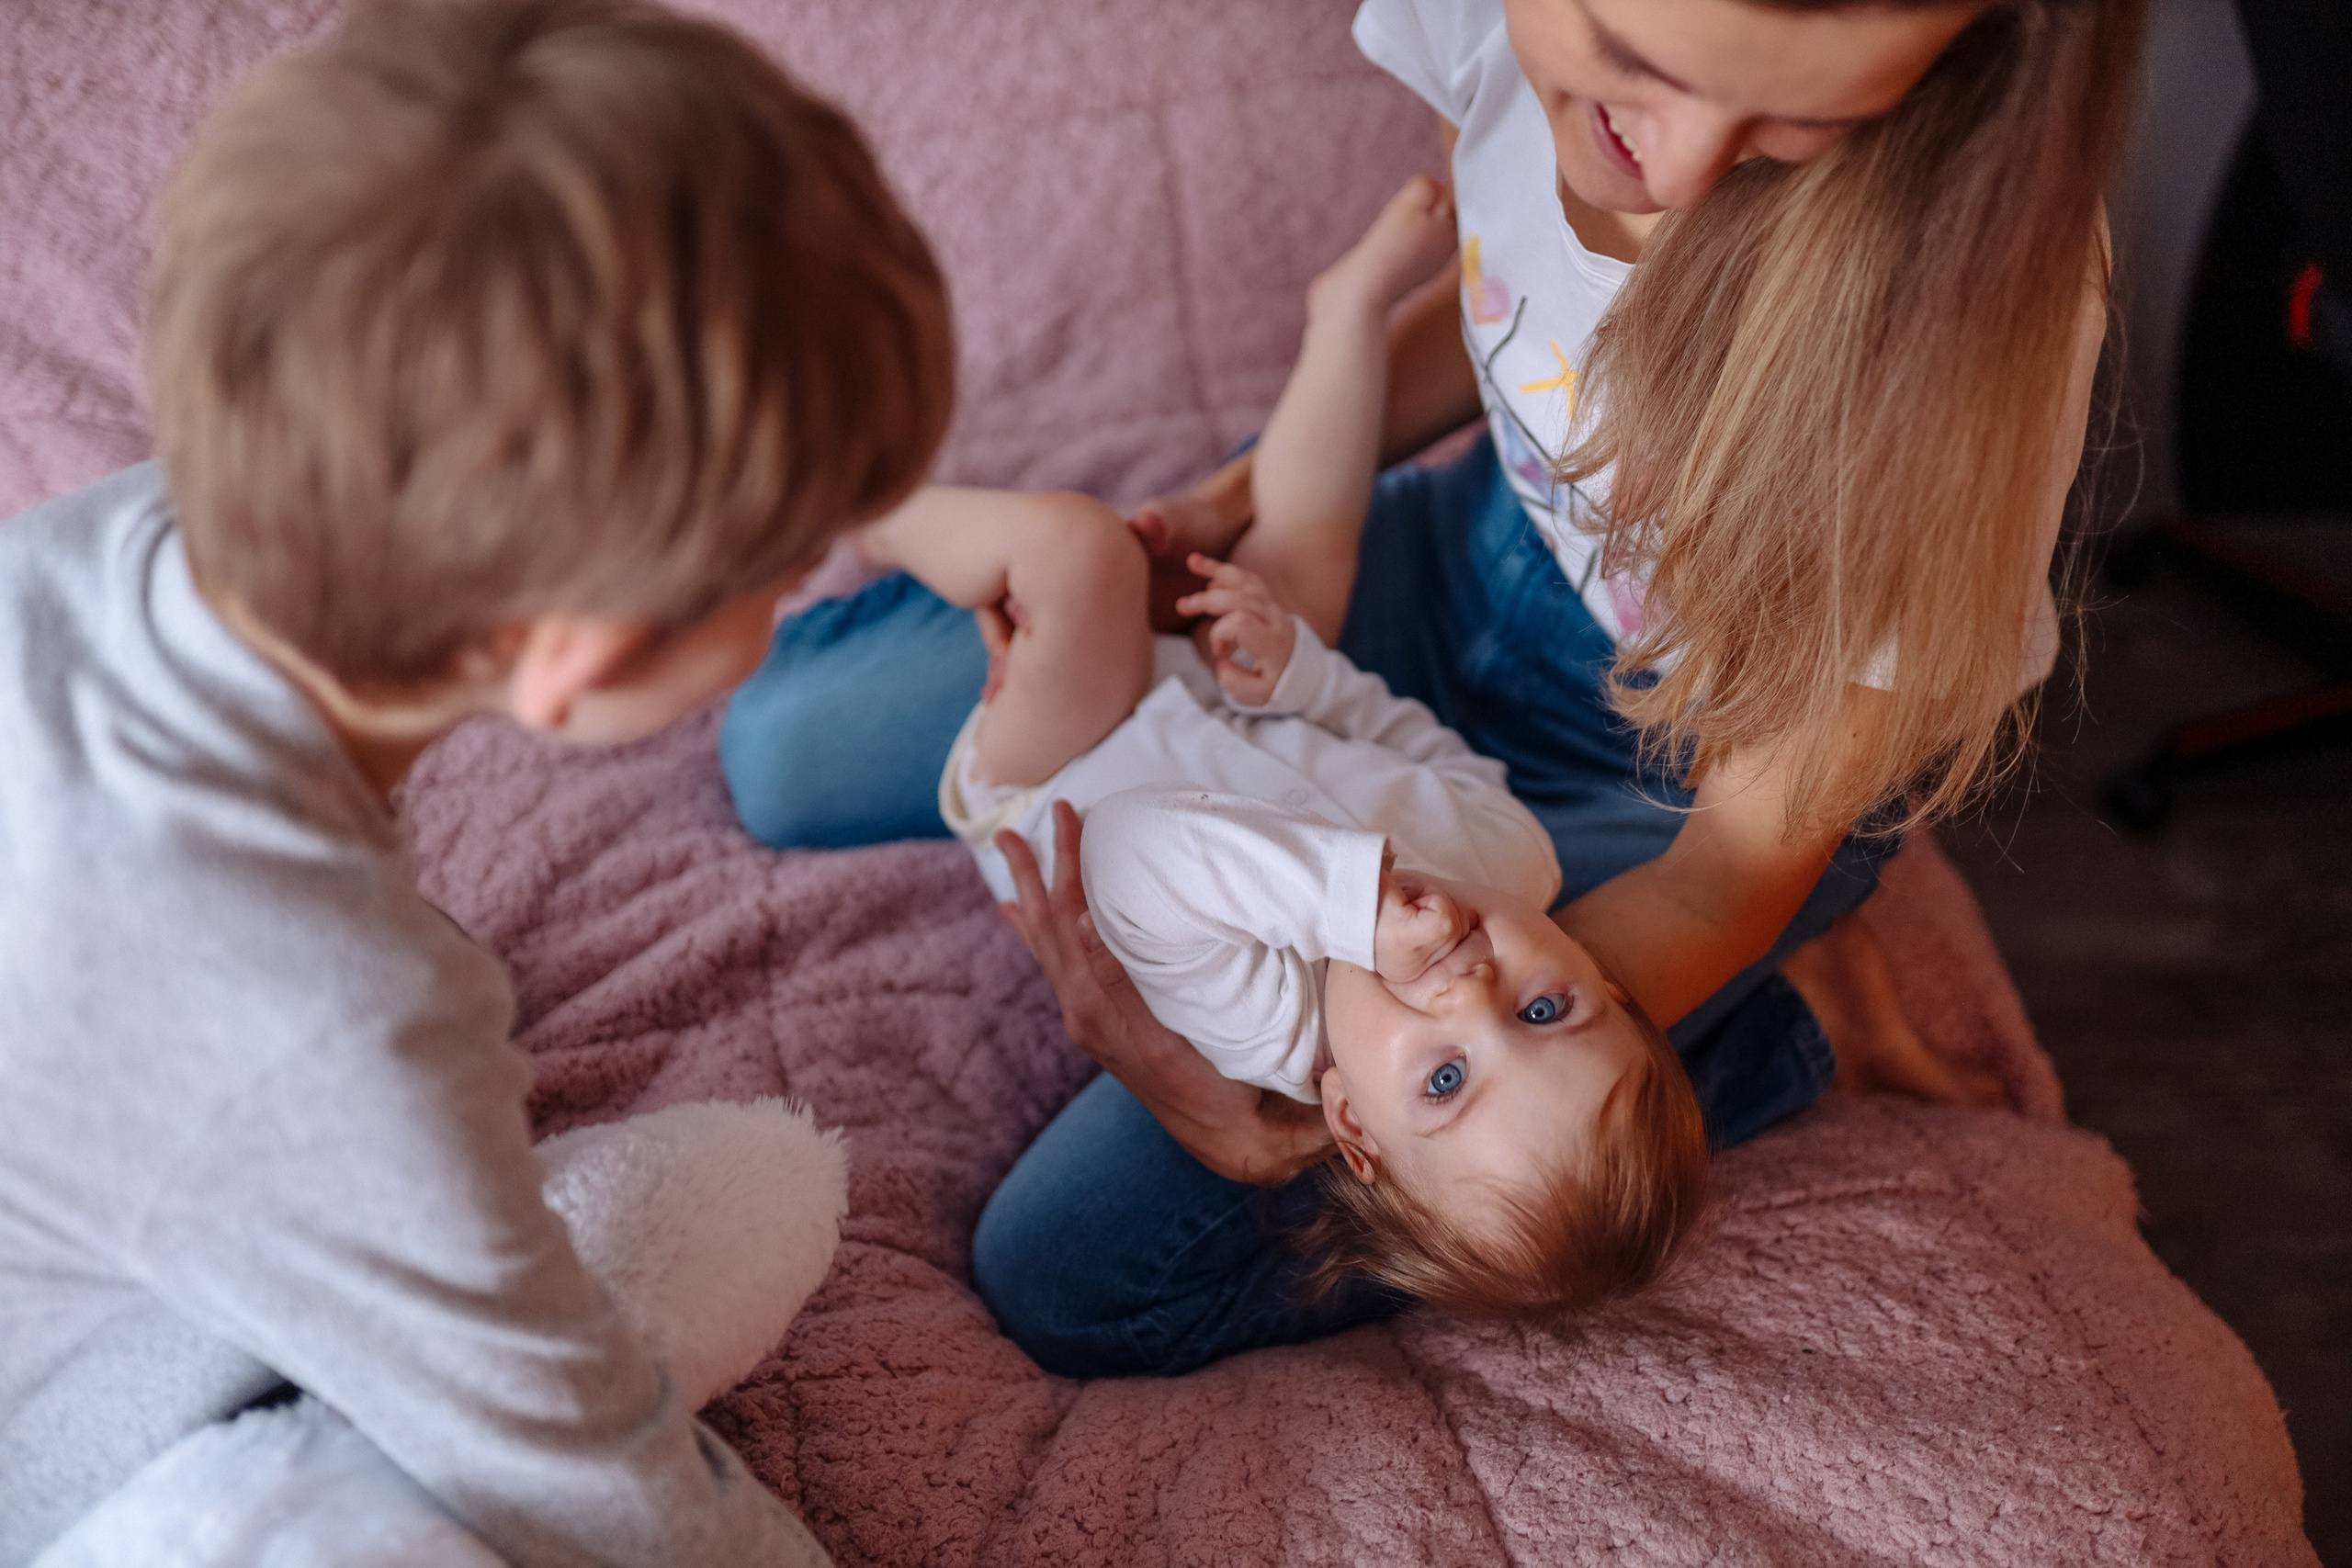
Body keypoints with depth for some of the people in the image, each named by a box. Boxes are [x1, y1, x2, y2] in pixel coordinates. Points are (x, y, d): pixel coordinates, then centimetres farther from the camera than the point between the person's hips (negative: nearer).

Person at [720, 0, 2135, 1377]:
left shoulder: (1963, 282, -38)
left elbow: (1747, 851, -26)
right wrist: (1243, 500, -11)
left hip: (1698, 752, -5)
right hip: (1492, 552, 6)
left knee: (1084, 1277, -11)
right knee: (796, 744, 10)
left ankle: (1796, 1025, 1)